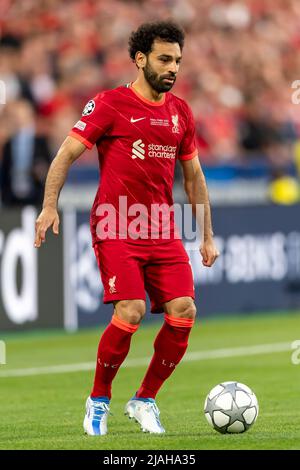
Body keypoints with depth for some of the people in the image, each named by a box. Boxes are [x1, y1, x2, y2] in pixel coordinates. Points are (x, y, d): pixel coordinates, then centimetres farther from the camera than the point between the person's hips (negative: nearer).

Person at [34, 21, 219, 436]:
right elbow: (66, 154, -4)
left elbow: (194, 176, 21)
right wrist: (50, 206, -16)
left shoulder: (180, 112, 13)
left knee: (184, 311, -9)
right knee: (130, 312, -20)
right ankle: (98, 400, 3)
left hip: (163, 230, 5)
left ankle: (144, 401, 10)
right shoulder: (111, 104, -3)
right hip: (115, 228, -5)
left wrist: (207, 237, 18)